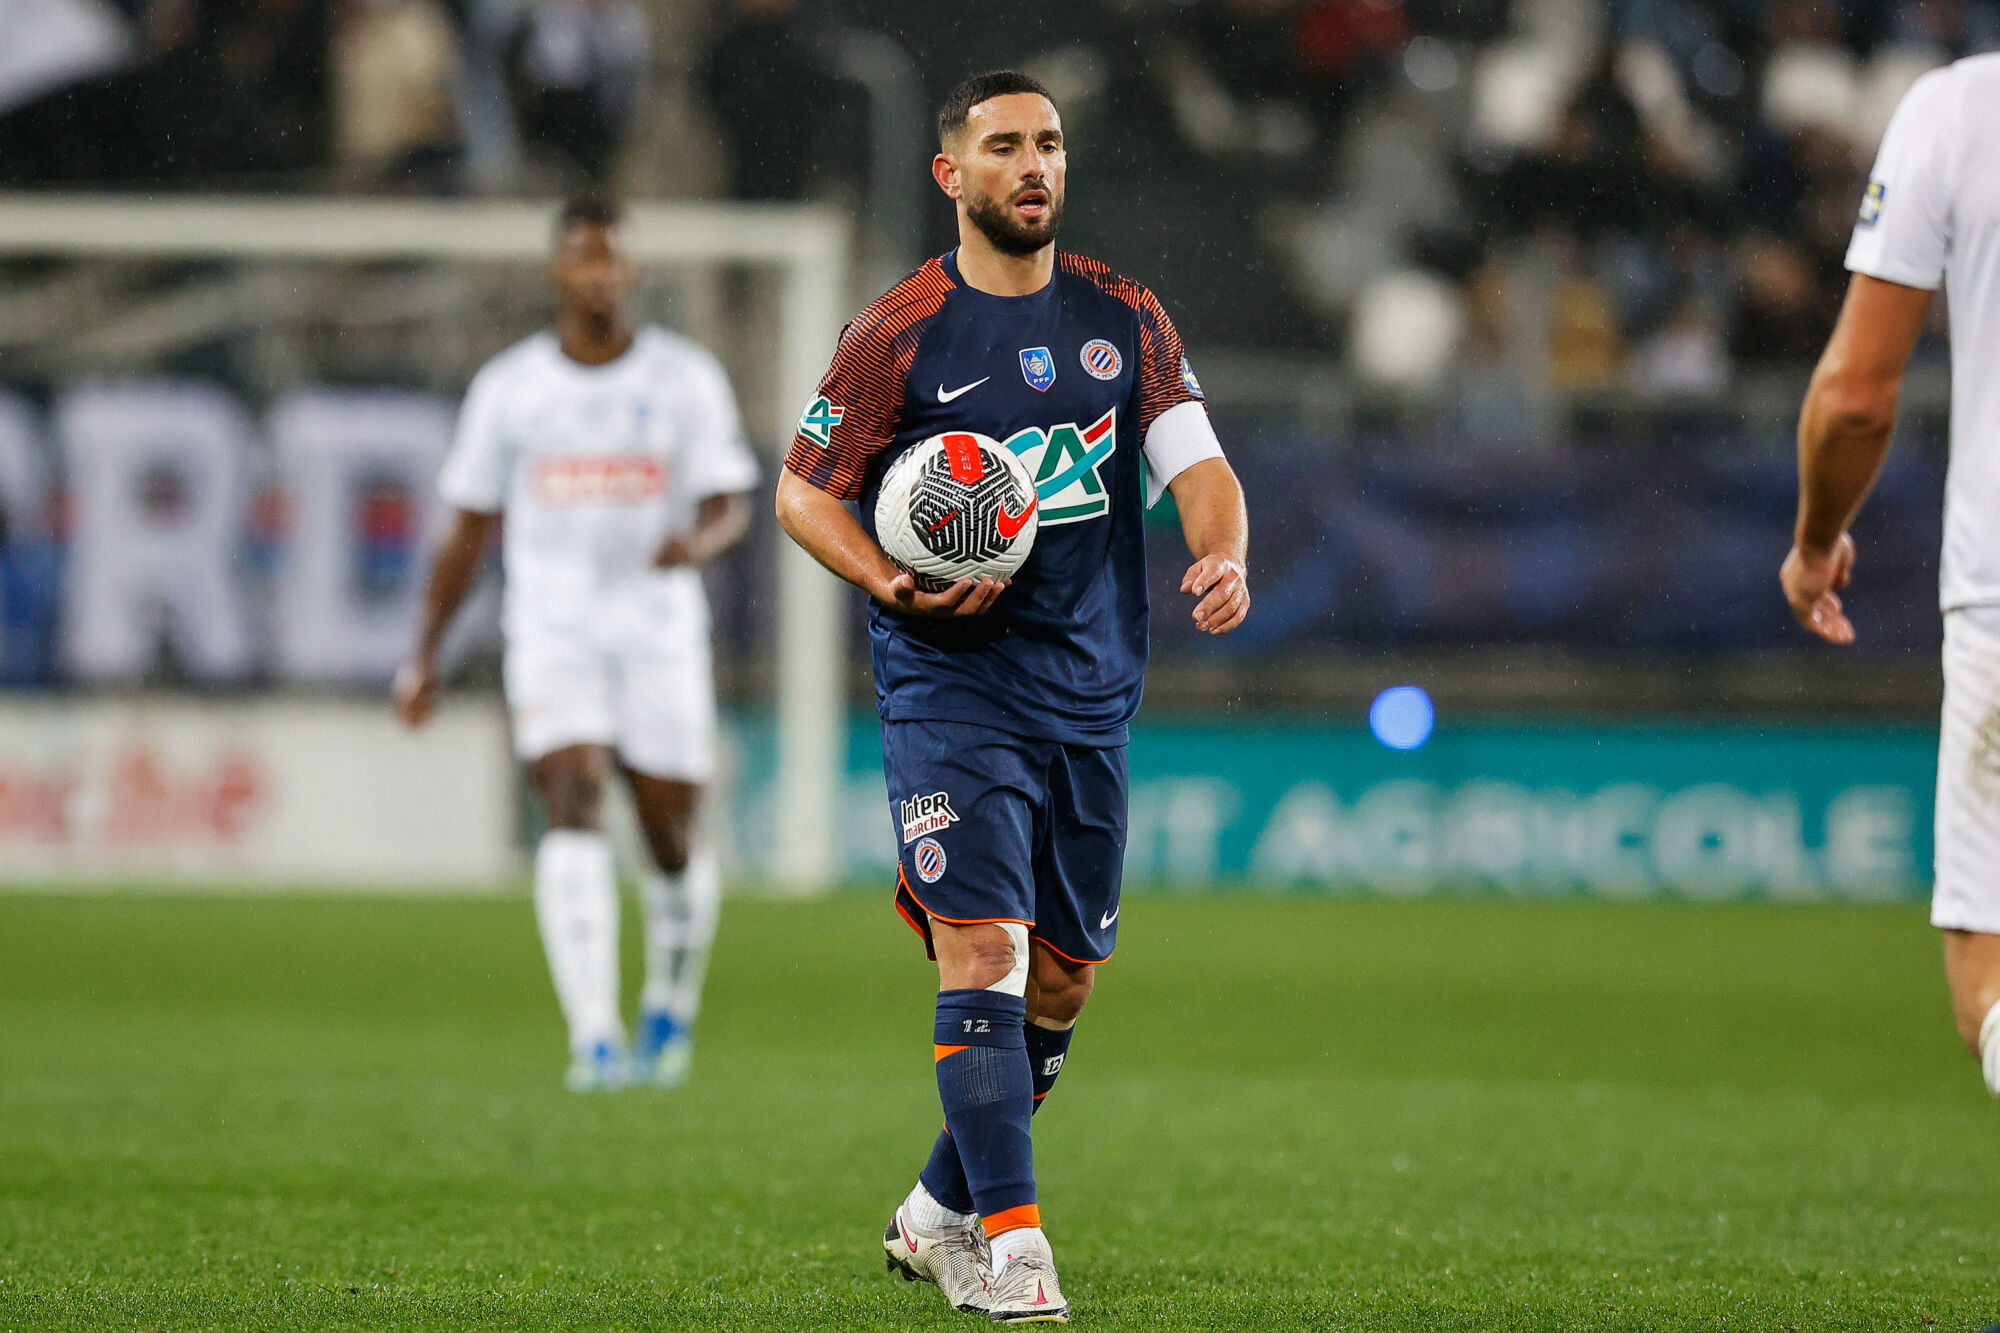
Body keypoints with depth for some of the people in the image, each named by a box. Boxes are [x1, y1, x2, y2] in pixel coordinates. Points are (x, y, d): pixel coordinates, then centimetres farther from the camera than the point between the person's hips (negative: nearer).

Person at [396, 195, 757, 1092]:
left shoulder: (687, 379, 1)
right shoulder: (507, 387, 3)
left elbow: (730, 507, -1)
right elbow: (468, 528, 10)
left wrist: (699, 543, -26)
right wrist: (425, 656, 8)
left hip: (661, 632, 1)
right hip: (552, 634, -1)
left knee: (671, 841, 6)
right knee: (574, 809, -21)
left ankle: (672, 1005, 35)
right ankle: (594, 1038, -29)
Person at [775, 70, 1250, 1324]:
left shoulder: (1122, 316, 9)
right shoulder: (899, 334, -3)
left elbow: (1195, 460, 4)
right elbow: (805, 491, 2)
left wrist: (1223, 558, -17)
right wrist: (894, 584, -15)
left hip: (1091, 689, 5)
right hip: (949, 682, -5)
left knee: (1063, 979, 10)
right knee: (984, 947, -17)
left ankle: (938, 1214, 27)